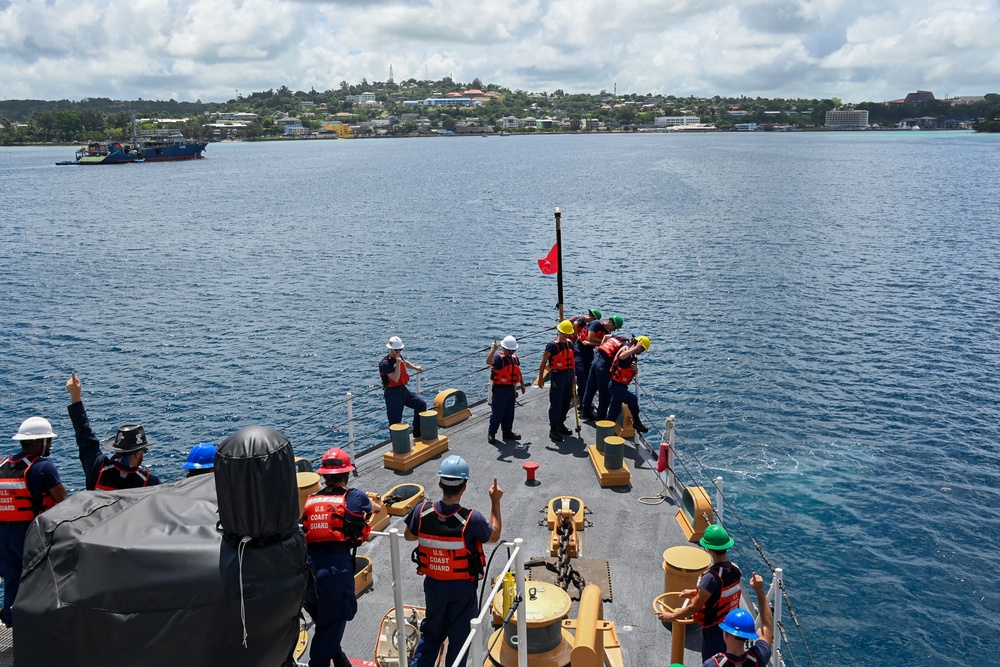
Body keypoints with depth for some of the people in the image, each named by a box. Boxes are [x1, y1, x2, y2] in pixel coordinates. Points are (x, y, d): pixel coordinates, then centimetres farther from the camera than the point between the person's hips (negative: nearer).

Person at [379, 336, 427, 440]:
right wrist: (398, 364, -31)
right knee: (395, 420, -1)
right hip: (392, 393, -8)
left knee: (421, 403, 4)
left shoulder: (399, 357, 5)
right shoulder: (385, 363, -20)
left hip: (403, 389, 8)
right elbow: (395, 379, -29)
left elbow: (405, 363, 32)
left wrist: (415, 367, 39)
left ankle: (417, 433, 13)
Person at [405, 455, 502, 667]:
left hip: (433, 584, 3)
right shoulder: (472, 519, -27)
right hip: (463, 587, -3)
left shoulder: (422, 512, -18)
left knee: (432, 632, 24)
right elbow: (494, 535, -5)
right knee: (459, 637, 16)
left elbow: (409, 536, 2)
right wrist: (495, 502, 1)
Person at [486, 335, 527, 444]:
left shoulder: (514, 358, 9)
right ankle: (491, 433, 9)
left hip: (511, 388, 7)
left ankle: (507, 432, 26)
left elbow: (518, 371, 22)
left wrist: (522, 384, 25)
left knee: (509, 412, 14)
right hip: (500, 389, -7)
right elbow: (488, 361, -37)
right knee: (497, 412, -2)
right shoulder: (499, 358, -15)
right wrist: (494, 349, -44)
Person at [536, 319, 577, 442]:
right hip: (557, 376, -7)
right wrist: (541, 378, -13)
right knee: (556, 403, -4)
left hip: (568, 375, 7)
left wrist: (573, 375, 18)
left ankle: (560, 424, 30)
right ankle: (553, 429, 2)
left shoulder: (570, 343, 8)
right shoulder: (552, 345, -13)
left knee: (567, 402, 14)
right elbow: (543, 362, -11)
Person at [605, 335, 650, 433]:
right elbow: (622, 356, -43)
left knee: (615, 411, 15)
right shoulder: (626, 349, -16)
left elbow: (634, 374, 16)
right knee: (633, 399, -24)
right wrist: (636, 348, -36)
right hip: (616, 385, -10)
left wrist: (636, 369, -7)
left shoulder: (633, 357, 12)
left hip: (621, 386, 10)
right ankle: (636, 422, -11)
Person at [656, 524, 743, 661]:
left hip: (715, 630, -7)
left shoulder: (711, 577, -31)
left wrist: (672, 616, -8)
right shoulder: (735, 569, -8)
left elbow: (695, 608, -22)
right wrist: (696, 592, 21)